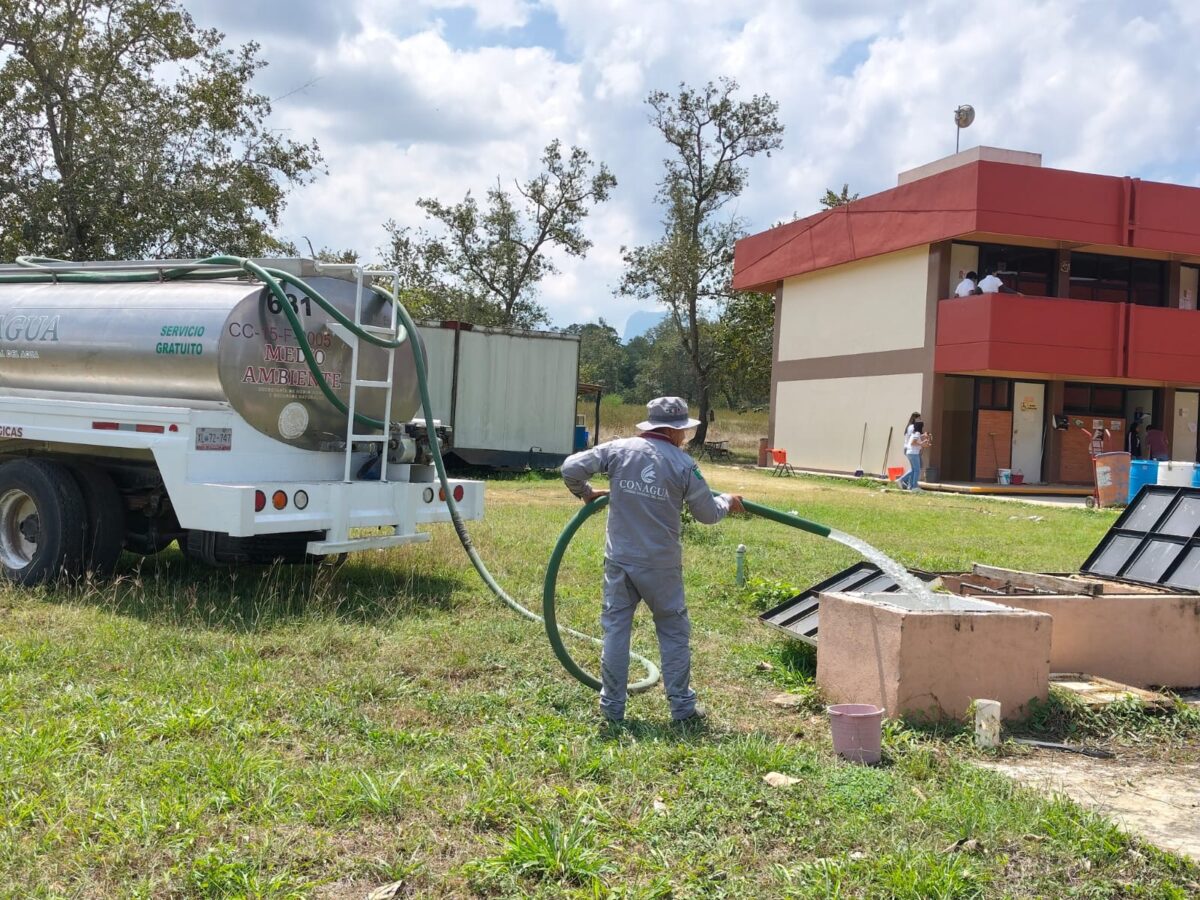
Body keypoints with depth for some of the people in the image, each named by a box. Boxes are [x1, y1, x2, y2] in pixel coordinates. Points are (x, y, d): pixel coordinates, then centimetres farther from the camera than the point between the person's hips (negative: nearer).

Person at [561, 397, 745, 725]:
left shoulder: (619, 449, -3)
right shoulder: (683, 464, -7)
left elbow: (571, 467, -5)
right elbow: (707, 514, 0)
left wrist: (585, 493, 15)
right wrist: (727, 502, 22)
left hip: (619, 560, 2)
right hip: (660, 565, -2)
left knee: (615, 629, 10)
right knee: (674, 633, 12)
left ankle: (611, 706, 15)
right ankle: (682, 706, 18)